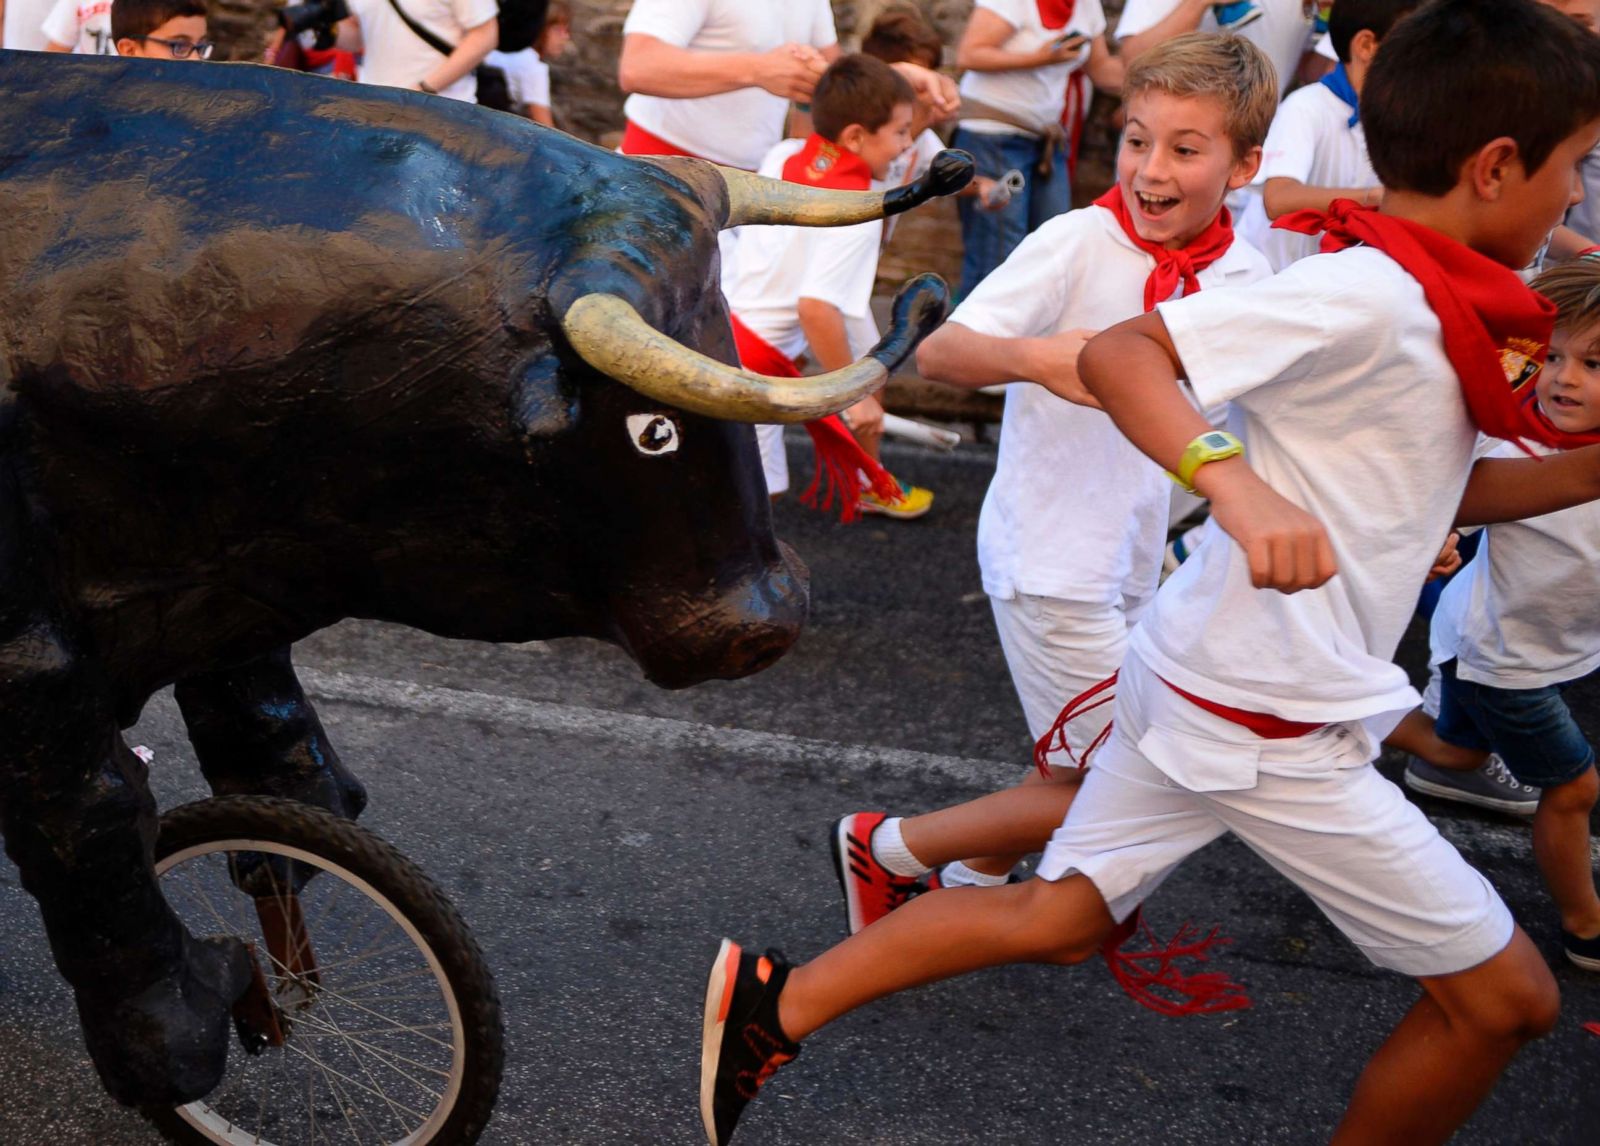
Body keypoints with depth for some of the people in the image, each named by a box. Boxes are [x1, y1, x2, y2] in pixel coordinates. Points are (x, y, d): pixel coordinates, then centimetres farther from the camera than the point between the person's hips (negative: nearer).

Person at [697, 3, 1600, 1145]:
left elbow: (1427, 489, 20)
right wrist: (1238, 483, -41)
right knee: (1505, 997, 6)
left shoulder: (1424, 302, 9)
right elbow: (1117, 354, -27)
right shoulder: (1368, 293, -21)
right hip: (1270, 727, -9)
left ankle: (774, 1003, 19)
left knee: (1056, 918, 18)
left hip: (1197, 672, 9)